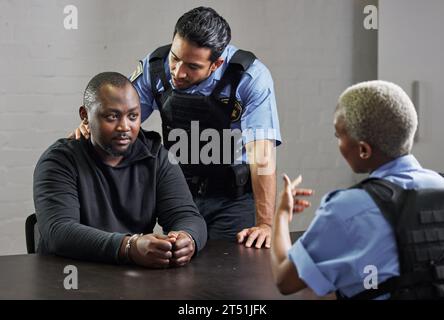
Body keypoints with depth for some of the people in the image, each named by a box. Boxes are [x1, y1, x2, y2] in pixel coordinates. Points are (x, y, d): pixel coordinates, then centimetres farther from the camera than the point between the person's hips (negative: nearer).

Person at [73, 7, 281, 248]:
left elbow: (261, 155, -28)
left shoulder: (252, 78, -23)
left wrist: (264, 224, -34)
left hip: (233, 198, -4)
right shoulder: (155, 67, -10)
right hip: (179, 192, 4)